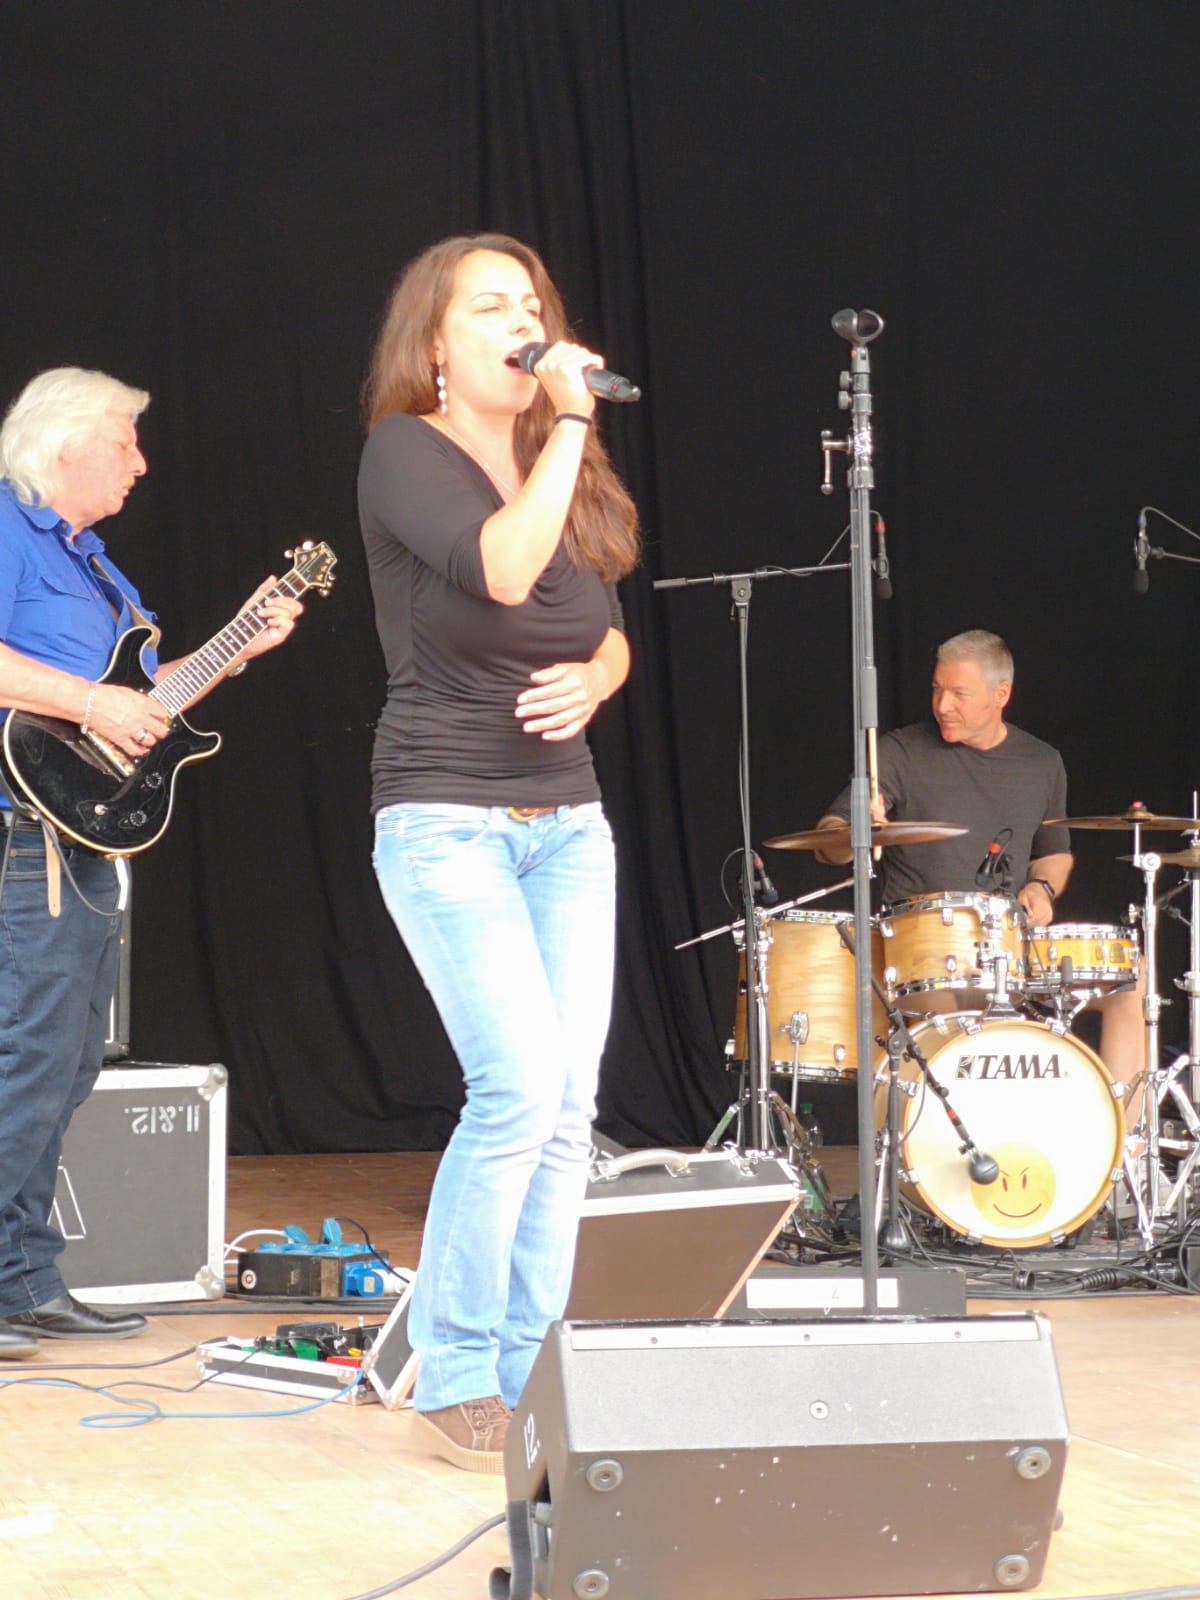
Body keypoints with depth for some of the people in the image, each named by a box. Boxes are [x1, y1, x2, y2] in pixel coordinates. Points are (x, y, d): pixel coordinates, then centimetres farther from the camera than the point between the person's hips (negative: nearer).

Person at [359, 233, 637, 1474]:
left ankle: (530, 1377, 9)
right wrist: (571, 423, -18)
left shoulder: (556, 472, 12)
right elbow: (502, 570, -26)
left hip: (566, 820, 7)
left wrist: (592, 679, 1)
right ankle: (452, 1376, -3)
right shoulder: (405, 453, -8)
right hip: (447, 818, -7)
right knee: (519, 1087, -16)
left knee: (569, 1103, 2)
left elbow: (610, 632, 23)